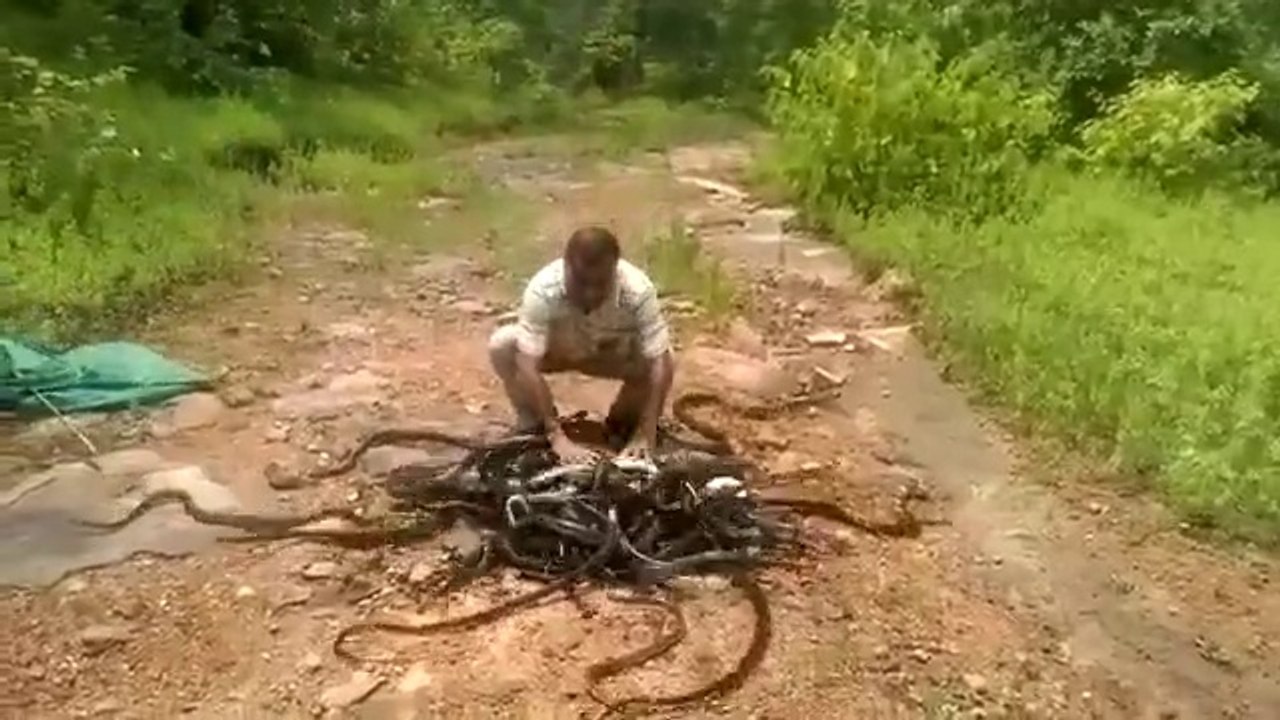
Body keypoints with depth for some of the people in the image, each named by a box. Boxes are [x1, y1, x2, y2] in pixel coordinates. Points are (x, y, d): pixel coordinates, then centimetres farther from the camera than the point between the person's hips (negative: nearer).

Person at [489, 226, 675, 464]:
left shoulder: (638, 290, -36)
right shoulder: (543, 289, -37)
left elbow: (658, 362, -34)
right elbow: (527, 366, -37)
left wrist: (646, 436, -39)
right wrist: (556, 436, -41)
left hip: (612, 354, 0)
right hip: (555, 349, 0)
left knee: (665, 362, -28)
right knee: (502, 345, -29)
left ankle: (622, 423, 2)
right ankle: (531, 423, -3)